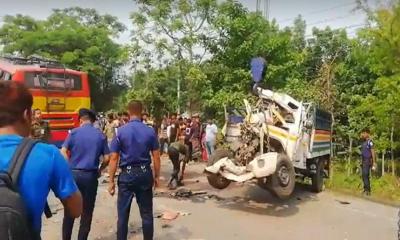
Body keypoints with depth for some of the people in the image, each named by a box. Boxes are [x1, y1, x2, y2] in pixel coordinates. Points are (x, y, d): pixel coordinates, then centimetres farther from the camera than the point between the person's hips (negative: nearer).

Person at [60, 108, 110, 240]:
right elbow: (107, 158, 0)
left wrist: (71, 166, 3)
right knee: (87, 212, 10)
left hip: (74, 174, 1)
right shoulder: (101, 135, 2)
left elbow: (63, 152, -7)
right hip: (91, 175, 0)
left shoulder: (74, 132, 0)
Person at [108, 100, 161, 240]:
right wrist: (157, 176, 11)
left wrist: (111, 181, 0)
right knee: (146, 213, 13)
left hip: (127, 174, -1)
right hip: (145, 173, 1)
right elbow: (156, 156, 0)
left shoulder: (121, 131, -6)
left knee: (123, 214, 11)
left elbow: (114, 158, -6)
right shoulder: (150, 131, -2)